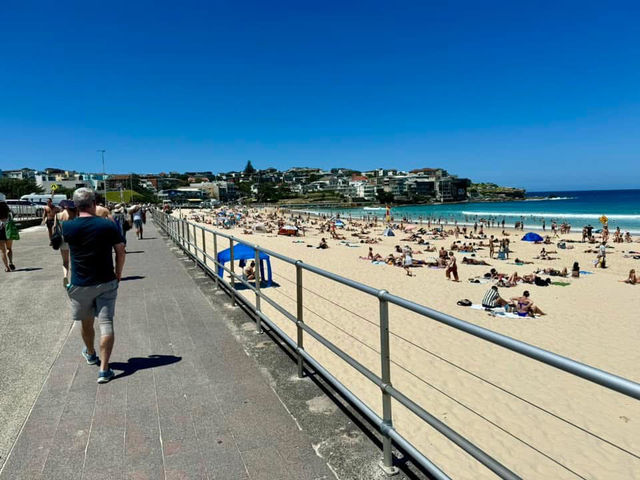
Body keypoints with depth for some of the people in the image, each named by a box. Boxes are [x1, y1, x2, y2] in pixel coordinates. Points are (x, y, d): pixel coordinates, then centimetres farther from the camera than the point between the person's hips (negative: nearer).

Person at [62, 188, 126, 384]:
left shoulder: (68, 227, -8)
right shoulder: (109, 225, -9)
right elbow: (121, 252, -3)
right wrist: (118, 274, 9)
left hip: (80, 285, 1)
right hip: (106, 283, -1)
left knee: (86, 322, 21)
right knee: (106, 324, 0)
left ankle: (91, 354, 46)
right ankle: (104, 369, -1)